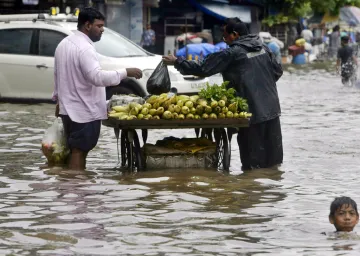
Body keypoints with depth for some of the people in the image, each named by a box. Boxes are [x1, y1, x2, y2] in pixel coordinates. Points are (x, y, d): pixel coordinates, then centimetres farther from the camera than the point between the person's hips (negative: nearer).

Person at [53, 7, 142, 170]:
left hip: (69, 108, 10)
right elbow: (97, 77, -31)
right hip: (84, 111, -10)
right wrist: (125, 72, -28)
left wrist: (58, 99, 30)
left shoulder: (64, 44, 12)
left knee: (75, 150, 14)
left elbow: (58, 74, 21)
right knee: (79, 151, -6)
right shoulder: (84, 48, -20)